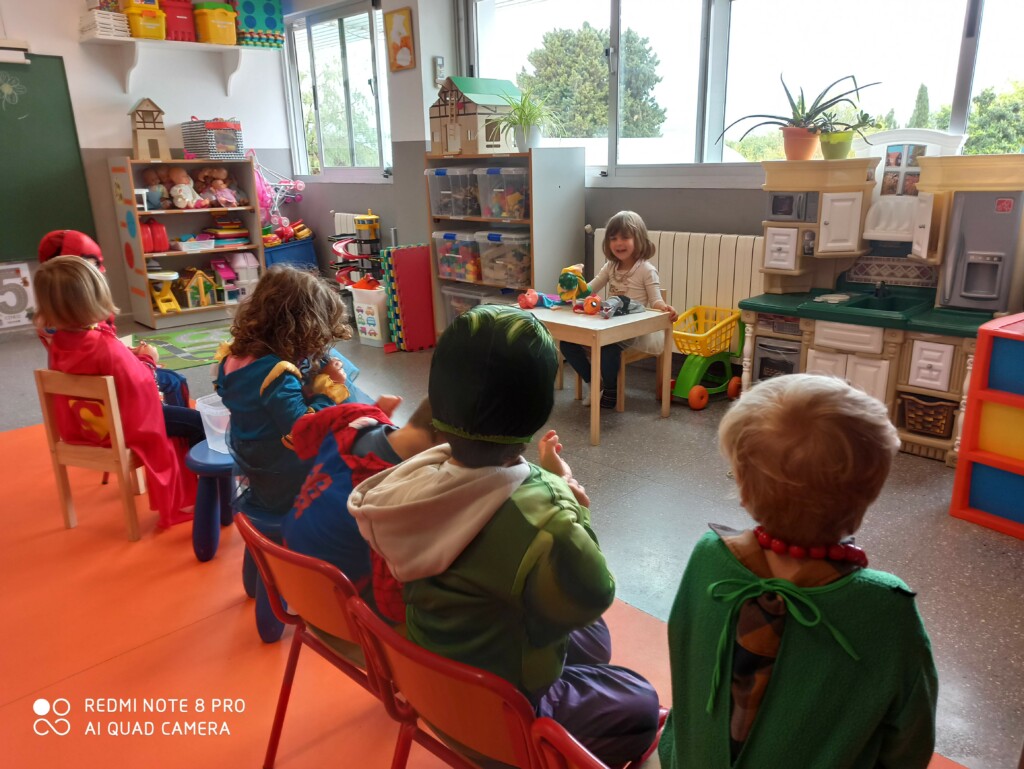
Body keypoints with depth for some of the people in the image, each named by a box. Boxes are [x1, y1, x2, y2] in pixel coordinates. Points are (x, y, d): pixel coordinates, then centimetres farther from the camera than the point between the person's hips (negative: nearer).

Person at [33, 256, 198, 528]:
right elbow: (139, 383, -26)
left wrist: (130, 355, 3)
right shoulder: (104, 344, -34)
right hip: (122, 426, -9)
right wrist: (147, 362, -9)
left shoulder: (58, 342, -7)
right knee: (200, 424, -4)